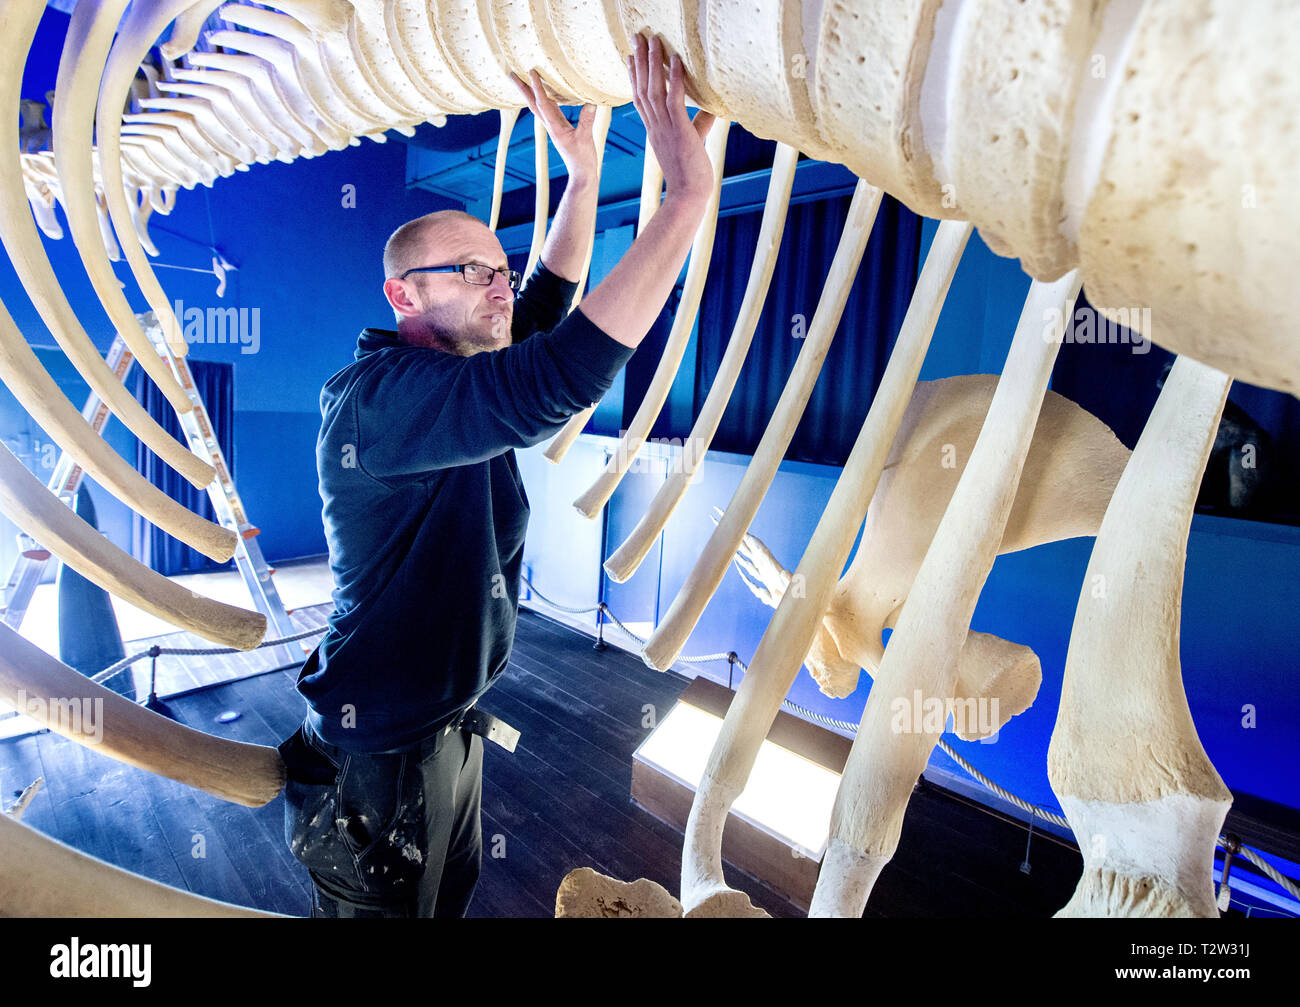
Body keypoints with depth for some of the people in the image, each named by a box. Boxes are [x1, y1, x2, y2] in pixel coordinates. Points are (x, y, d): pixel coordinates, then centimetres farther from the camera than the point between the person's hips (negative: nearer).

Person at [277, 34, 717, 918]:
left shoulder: (458, 372, 1)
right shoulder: (373, 396, -26)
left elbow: (549, 301, 12)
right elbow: (554, 380, -41)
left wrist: (583, 172, 5)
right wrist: (688, 191, -37)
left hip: (450, 727, 8)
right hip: (379, 757, -8)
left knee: (452, 899, 28)